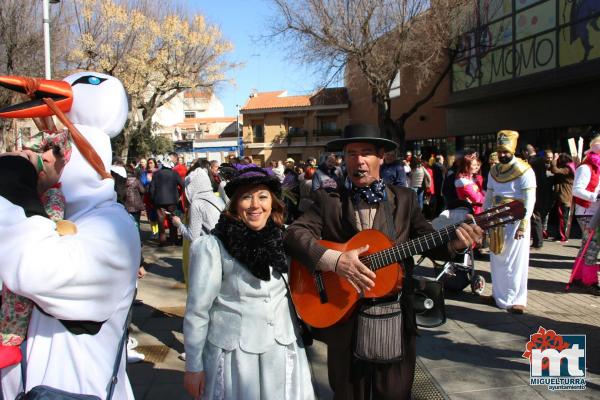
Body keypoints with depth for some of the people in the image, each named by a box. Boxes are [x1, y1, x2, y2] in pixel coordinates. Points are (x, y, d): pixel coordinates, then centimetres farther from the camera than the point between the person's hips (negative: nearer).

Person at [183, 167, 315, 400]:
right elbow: (197, 311, -10)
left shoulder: (283, 239, -1)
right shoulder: (212, 247, -14)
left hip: (283, 352, 4)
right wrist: (193, 367, -7)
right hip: (235, 354, -4)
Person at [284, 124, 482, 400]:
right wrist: (334, 260, -29)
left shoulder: (404, 199, 5)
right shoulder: (328, 200, -2)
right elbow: (294, 233, -14)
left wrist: (455, 242, -17)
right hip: (343, 318, -1)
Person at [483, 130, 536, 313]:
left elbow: (529, 201, -14)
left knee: (515, 262, 1)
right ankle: (498, 294, 26)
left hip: (515, 222, -6)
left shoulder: (524, 171, -11)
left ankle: (516, 300, 11)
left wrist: (522, 226, -17)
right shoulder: (494, 171, 9)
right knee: (497, 260, 13)